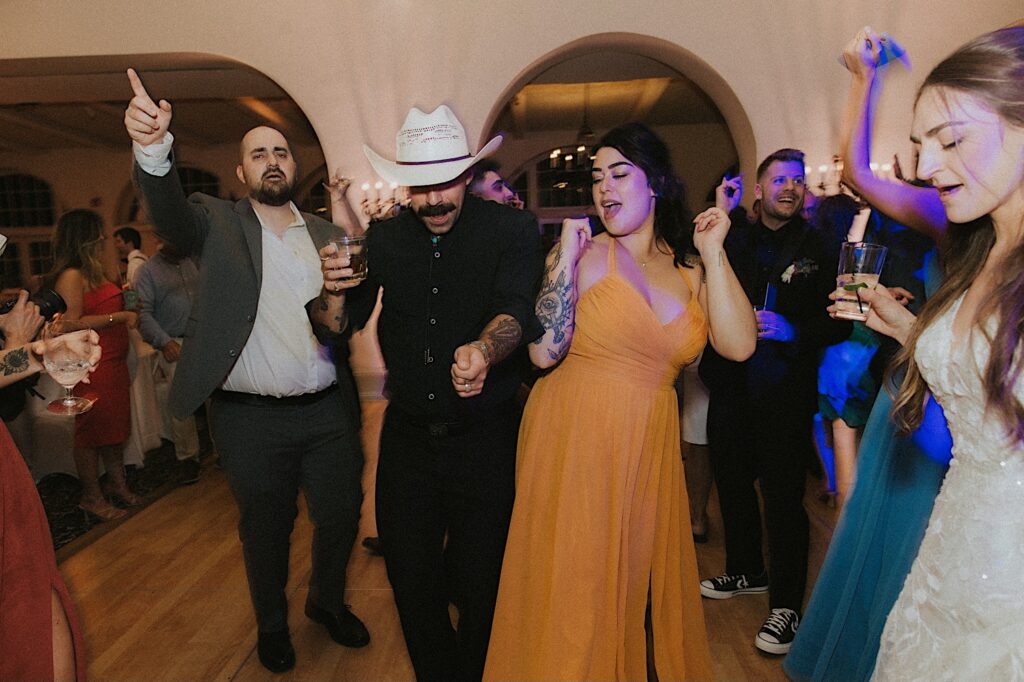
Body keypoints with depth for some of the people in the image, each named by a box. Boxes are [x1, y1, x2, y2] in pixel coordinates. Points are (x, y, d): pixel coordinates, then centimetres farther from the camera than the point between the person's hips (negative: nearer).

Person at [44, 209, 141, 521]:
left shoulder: (92, 272, 15)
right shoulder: (71, 276, -14)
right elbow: (72, 323, -21)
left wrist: (126, 299, 11)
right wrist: (119, 316, -19)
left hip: (113, 362, 9)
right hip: (92, 365, -9)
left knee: (115, 426, 16)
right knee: (92, 429, 2)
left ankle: (116, 484, 30)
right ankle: (92, 496, 16)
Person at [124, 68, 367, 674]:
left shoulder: (328, 234, 8)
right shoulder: (218, 224, 0)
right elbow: (169, 209, -22)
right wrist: (154, 146, -41)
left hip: (329, 412, 3)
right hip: (251, 419, -2)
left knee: (342, 518, 15)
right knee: (266, 530, 16)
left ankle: (329, 602, 44)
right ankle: (272, 624, 42)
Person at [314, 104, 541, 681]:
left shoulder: (512, 229, -10)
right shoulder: (383, 238, 1)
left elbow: (517, 310, -25)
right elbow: (338, 326, 3)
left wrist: (483, 350, -47)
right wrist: (334, 289, -20)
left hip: (487, 437, -3)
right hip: (408, 434, 4)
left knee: (481, 583, 12)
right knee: (410, 578, 16)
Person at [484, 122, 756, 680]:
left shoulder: (690, 268, 8)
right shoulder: (584, 254, -3)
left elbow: (738, 345, -6)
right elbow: (544, 351, -15)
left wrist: (713, 253, -5)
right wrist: (566, 254, -14)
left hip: (649, 447, 4)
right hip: (574, 439, -3)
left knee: (642, 582, 17)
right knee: (573, 591, 6)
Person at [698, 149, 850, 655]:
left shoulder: (819, 247, -1)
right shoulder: (735, 240, 9)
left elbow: (839, 323, -4)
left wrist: (792, 330, -22)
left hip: (785, 392, -4)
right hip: (730, 387, 4)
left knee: (783, 495, 2)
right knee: (732, 484, 17)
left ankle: (786, 604, 18)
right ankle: (747, 571, 39)